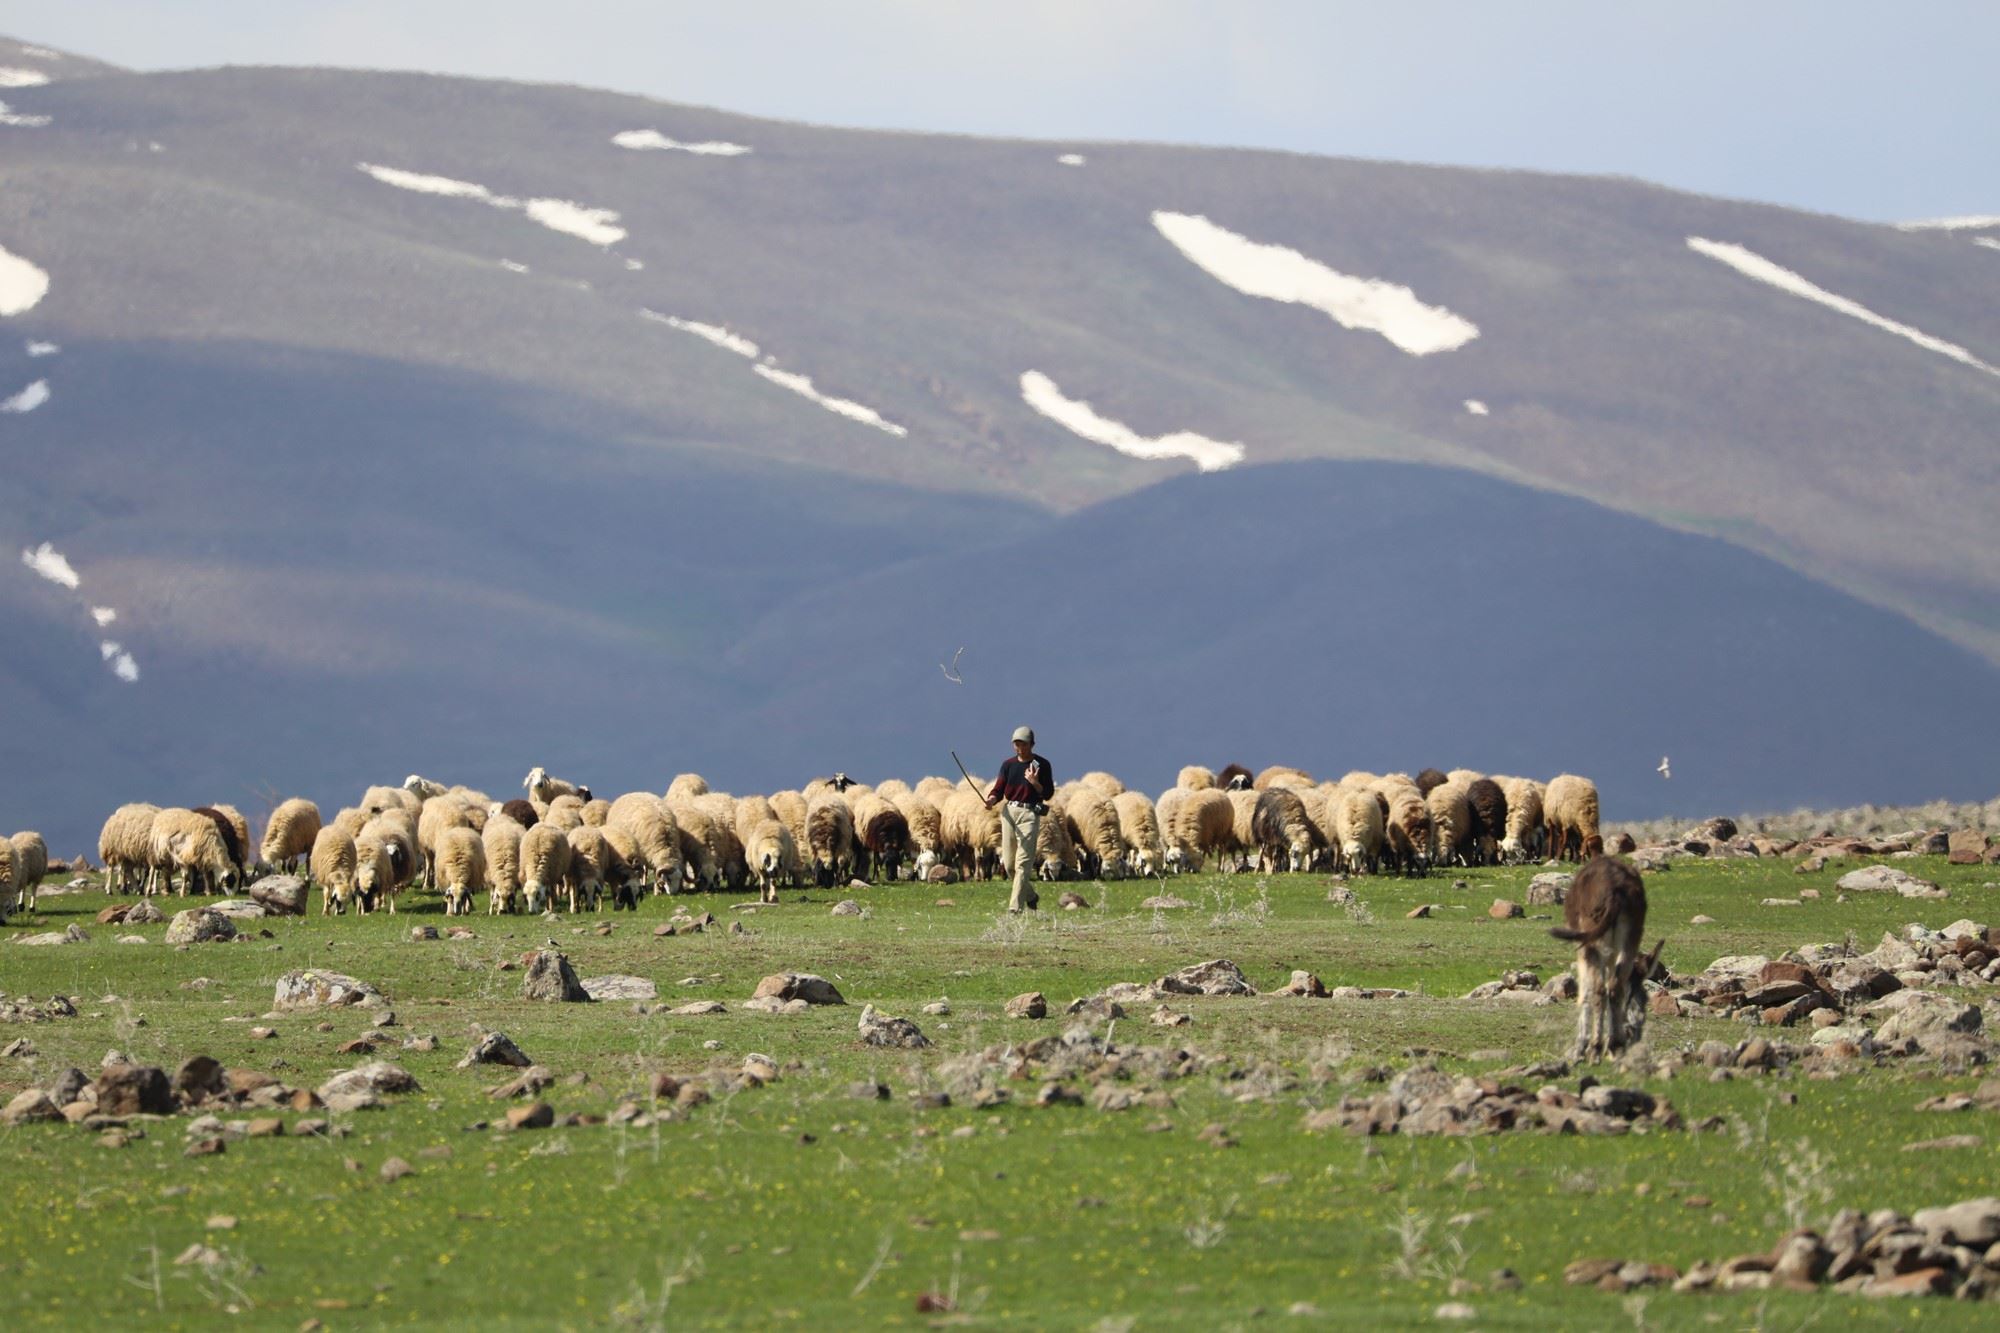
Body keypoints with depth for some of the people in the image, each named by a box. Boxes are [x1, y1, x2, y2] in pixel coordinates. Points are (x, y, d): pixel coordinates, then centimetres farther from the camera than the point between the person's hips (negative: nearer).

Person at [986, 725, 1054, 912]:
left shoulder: (1042, 765, 0)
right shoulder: (1008, 765, 11)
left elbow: (1048, 794, -2)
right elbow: (999, 789, 7)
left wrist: (1034, 783, -19)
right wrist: (991, 800, -14)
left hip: (1030, 814, -5)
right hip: (1009, 812, 5)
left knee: (1023, 862, -12)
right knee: (1009, 864, 8)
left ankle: (1016, 906, -15)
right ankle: (1030, 896, 30)